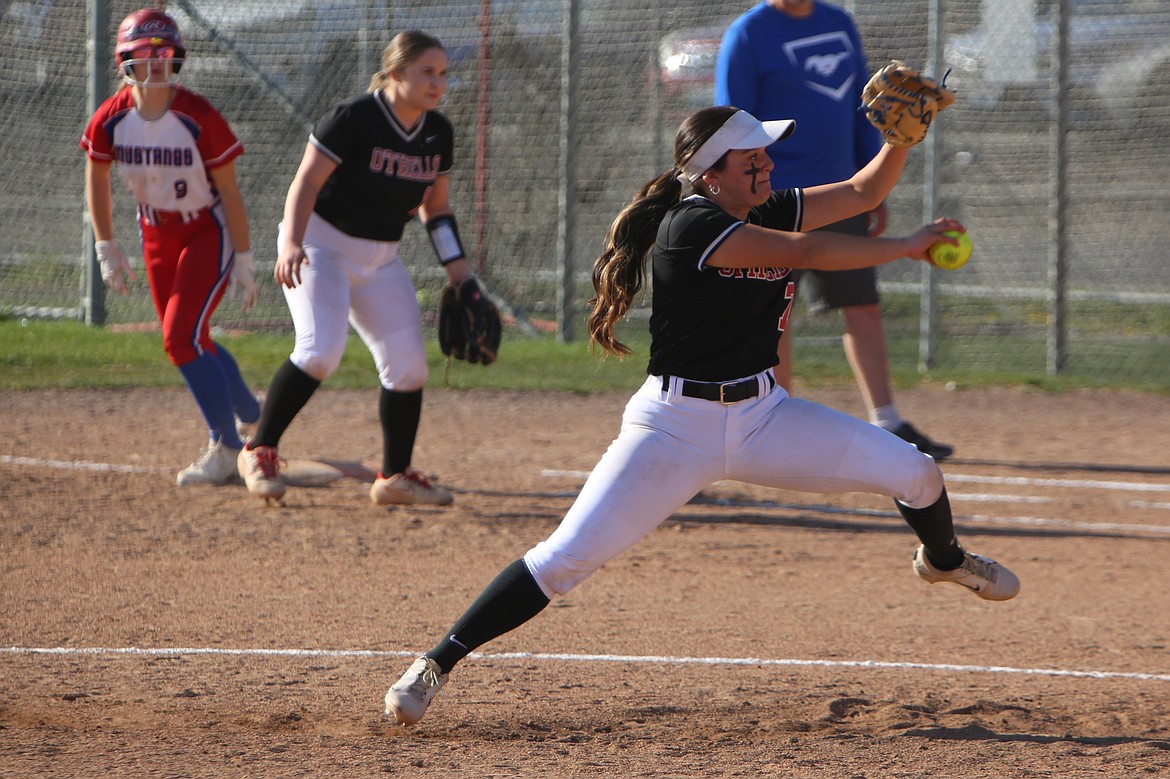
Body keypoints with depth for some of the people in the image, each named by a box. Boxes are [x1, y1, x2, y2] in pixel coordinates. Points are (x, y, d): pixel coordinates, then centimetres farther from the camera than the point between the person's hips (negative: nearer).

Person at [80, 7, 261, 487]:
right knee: (186, 341, 13)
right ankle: (249, 413, 36)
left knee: (183, 338, -18)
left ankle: (226, 447, -8)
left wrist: (244, 262, -15)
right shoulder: (110, 120, -13)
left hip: (209, 232, -6)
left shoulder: (200, 119, -24)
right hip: (157, 234, 6)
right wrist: (106, 249, 3)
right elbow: (97, 181, 4)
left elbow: (229, 191, -17)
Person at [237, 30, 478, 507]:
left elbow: (434, 207, 13)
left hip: (380, 258, 7)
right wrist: (291, 245, -36)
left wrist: (458, 270, 5)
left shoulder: (438, 133, 1)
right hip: (320, 244, -7)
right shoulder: (354, 119, -19)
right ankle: (259, 451, -11)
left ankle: (395, 477, 15)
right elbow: (306, 183, -22)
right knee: (321, 349, -25)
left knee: (408, 364, 0)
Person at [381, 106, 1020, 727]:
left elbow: (863, 191, 9)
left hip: (763, 414, 7)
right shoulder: (689, 225, -18)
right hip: (677, 426, -7)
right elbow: (806, 252, -21)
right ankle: (435, 665, -7)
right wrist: (906, 247, -14)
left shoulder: (769, 213, 6)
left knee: (913, 473, 2)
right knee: (566, 557, -16)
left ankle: (942, 559, 38)